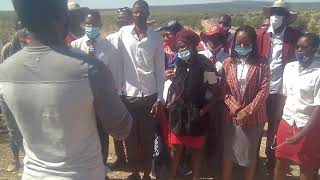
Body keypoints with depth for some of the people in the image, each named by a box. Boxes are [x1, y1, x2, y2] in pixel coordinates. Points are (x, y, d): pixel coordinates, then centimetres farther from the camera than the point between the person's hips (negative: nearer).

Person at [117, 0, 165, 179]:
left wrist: (160, 97, -2)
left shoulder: (156, 37, 1)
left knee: (148, 137, 9)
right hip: (128, 94, 0)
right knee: (131, 136, 11)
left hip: (149, 95, 0)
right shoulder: (123, 33, 1)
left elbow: (160, 69, 2)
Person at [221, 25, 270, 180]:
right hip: (231, 115, 2)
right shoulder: (228, 63, 1)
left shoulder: (261, 64, -5)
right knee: (228, 152, 12)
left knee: (250, 153, 13)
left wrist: (248, 111, -16)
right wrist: (236, 109, -12)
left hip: (253, 117, -2)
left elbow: (263, 90, -10)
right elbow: (225, 90, -1)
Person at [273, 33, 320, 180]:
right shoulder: (289, 67, 3)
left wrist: (301, 134, -18)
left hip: (308, 127, -5)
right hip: (286, 121, 5)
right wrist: (277, 126, 10)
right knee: (281, 161, 16)